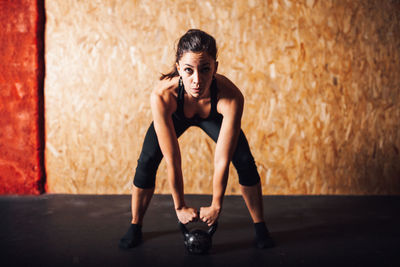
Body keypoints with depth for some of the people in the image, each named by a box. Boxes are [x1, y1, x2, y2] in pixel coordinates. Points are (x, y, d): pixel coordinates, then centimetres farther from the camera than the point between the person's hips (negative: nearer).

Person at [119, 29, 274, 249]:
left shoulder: (231, 97, -43)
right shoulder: (161, 97, -43)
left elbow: (222, 161, -35)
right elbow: (172, 160, -35)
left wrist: (216, 206, -25)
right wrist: (180, 207, -26)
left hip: (213, 117, 0)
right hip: (175, 116, 0)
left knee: (245, 162, -12)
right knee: (146, 162, -13)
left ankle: (260, 227, 9)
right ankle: (135, 227, 9)